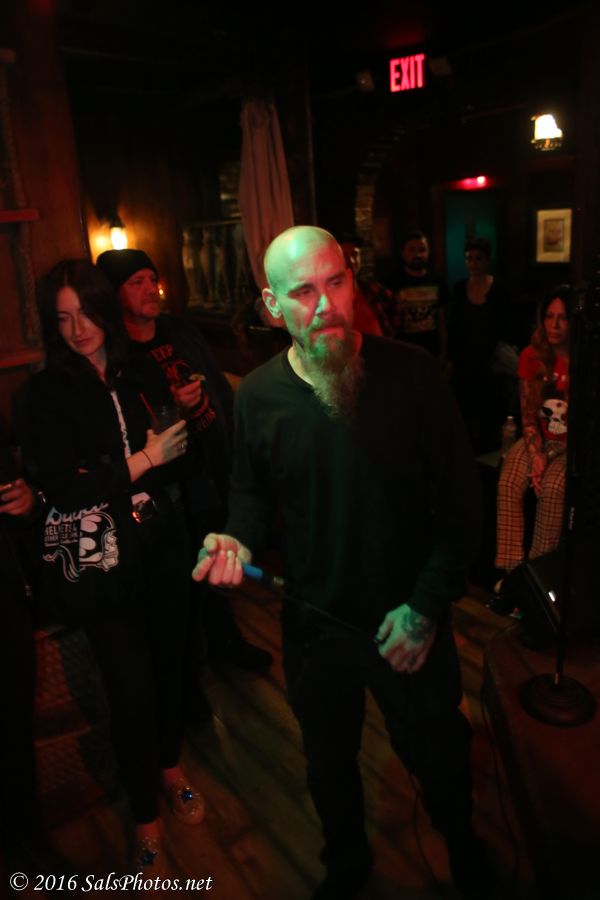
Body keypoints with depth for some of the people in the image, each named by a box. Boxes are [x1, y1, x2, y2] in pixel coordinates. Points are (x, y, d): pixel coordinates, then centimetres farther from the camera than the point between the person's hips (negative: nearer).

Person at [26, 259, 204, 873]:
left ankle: (170, 768, 46)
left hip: (162, 546, 3)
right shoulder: (47, 391, -5)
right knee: (130, 687, 5)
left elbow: (175, 457, 6)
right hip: (101, 560, -3)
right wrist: (142, 461, -16)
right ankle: (146, 817, 31)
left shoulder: (141, 375, 3)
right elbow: (61, 484, -13)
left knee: (168, 661, 16)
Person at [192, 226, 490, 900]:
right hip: (314, 622, 2)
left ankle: (462, 845, 60)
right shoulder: (258, 394, -10)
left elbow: (459, 499, -11)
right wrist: (238, 539, -16)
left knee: (438, 755, 23)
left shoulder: (411, 372, -17)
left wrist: (426, 607, -14)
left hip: (410, 620, -1)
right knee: (328, 761, 25)